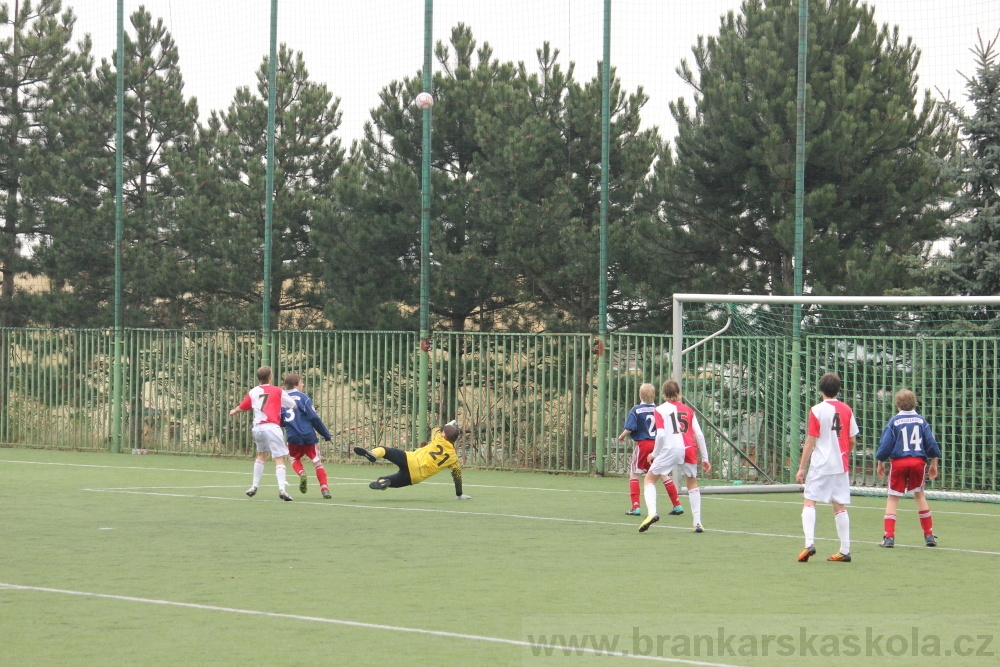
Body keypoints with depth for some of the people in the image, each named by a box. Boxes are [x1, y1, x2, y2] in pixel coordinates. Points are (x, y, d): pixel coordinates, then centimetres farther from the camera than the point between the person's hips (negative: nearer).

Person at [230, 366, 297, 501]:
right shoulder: (278, 391, 3)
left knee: (261, 454, 27)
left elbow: (242, 407, 31)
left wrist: (233, 411, 53)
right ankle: (281, 488, -23)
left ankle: (254, 486, 28)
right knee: (279, 458, -7)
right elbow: (293, 405, 2)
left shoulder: (253, 392, 15)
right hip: (272, 428, -5)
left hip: (258, 428, 5)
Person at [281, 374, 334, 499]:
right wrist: (326, 434, -1)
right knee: (317, 461, 7)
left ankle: (301, 474, -4)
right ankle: (324, 488, -4)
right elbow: (314, 417, -7)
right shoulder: (302, 396, -3)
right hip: (308, 436, -3)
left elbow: (280, 421, 11)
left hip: (293, 437, 3)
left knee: (294, 458, 26)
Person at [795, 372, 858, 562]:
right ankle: (845, 550, 7)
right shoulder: (847, 410, 5)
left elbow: (810, 441, -8)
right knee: (840, 507, 8)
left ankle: (809, 543, -17)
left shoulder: (817, 410, -8)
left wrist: (801, 468, -4)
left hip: (820, 466, -4)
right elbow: (852, 440, 9)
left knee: (809, 502, 0)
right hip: (841, 466, 4)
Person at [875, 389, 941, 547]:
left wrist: (880, 463, 8)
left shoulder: (894, 422, -3)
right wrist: (934, 464, 14)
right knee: (919, 495, 19)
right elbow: (931, 444, 4)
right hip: (918, 462, 3)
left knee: (893, 498, 4)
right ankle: (929, 535, 18)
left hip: (898, 462, -3)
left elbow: (885, 445, -5)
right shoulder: (921, 421, 4)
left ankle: (889, 537, -5)